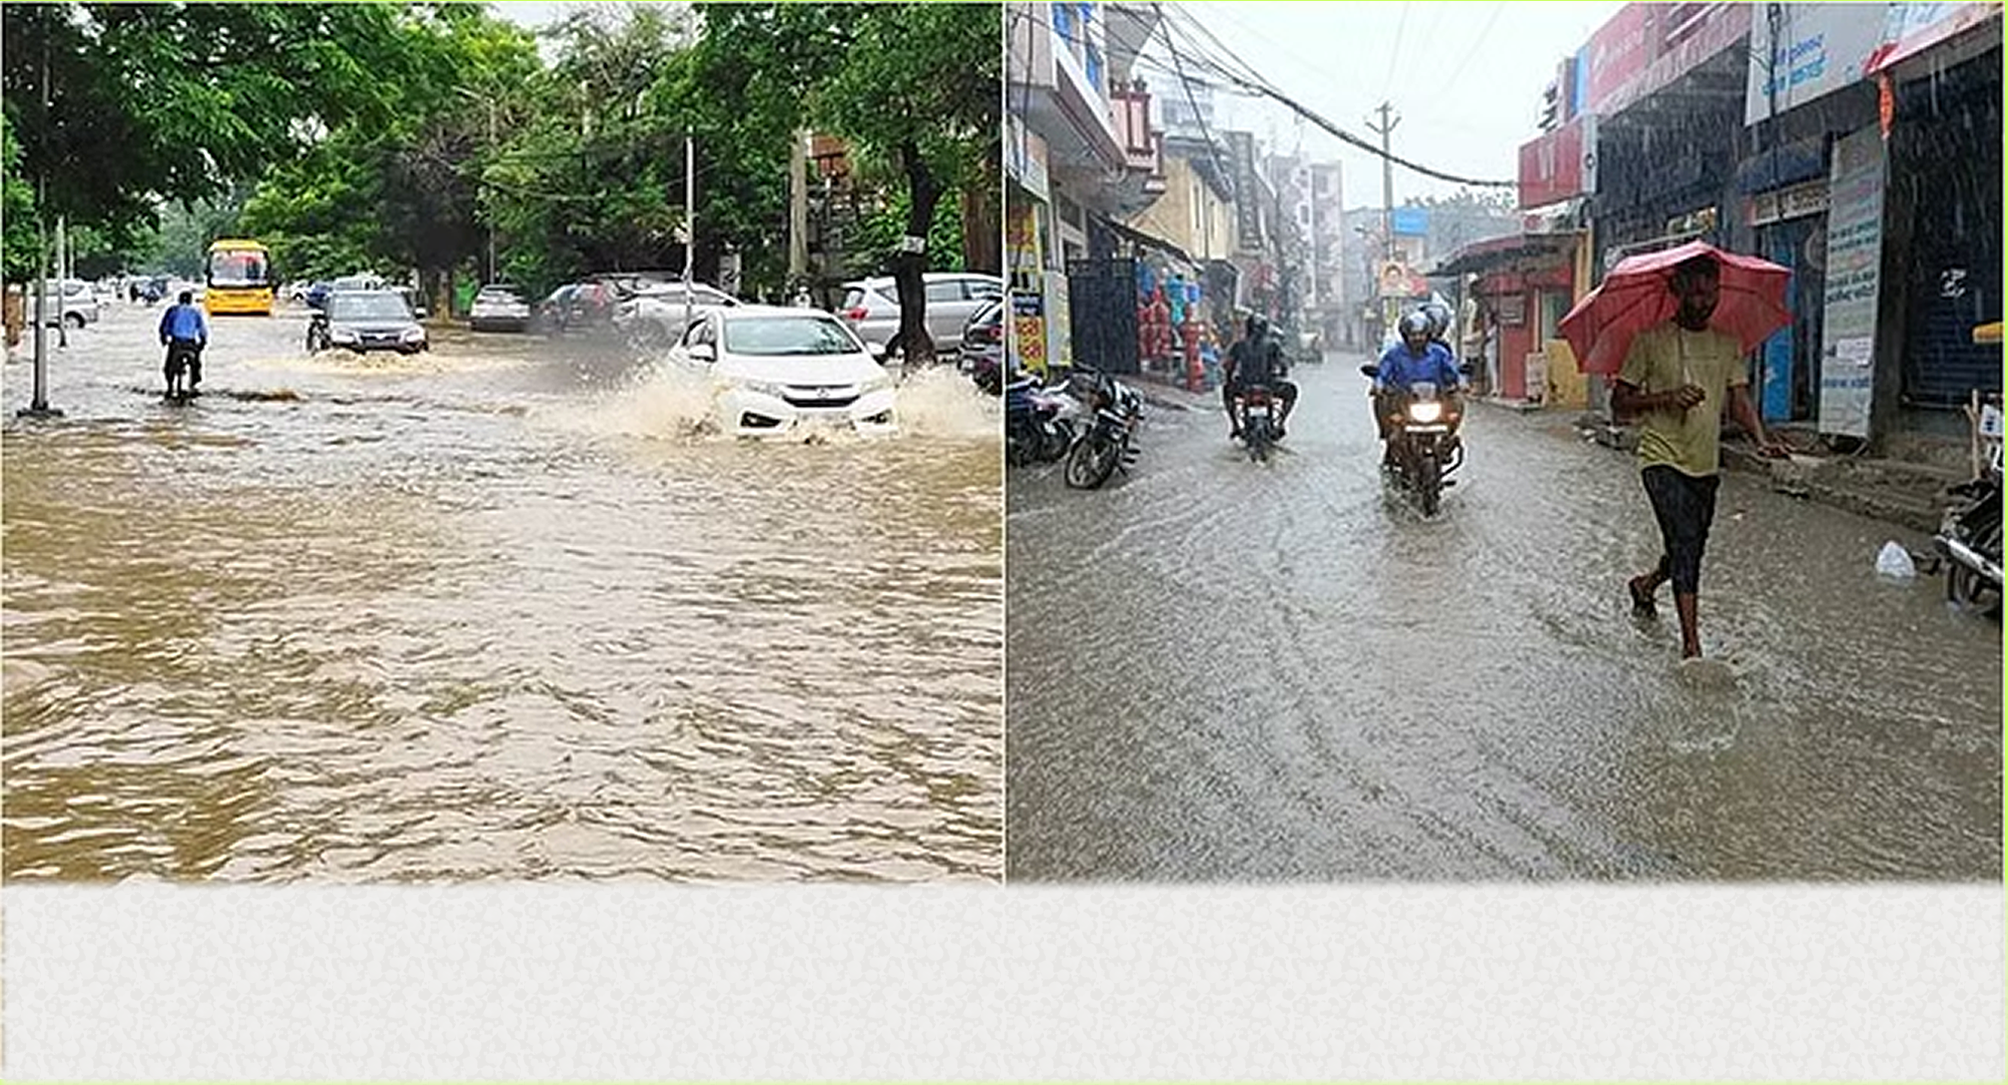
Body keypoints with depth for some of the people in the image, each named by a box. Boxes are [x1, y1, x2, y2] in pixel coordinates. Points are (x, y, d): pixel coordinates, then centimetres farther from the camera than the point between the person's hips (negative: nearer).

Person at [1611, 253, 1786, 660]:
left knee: (1688, 551, 14)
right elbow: (1619, 404, -4)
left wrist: (1761, 439, -16)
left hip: (1706, 466, 5)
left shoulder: (1728, 345, 9)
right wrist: (1665, 399, -20)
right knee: (1686, 543, -18)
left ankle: (1645, 584, 47)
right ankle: (1691, 646, -18)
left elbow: (1739, 398, 2)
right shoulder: (1651, 341, -4)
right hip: (1663, 460, -5)